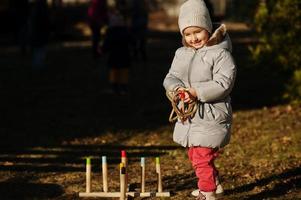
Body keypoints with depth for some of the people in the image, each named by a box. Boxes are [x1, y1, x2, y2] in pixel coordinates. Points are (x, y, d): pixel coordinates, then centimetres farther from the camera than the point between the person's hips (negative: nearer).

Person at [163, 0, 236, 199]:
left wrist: (196, 92, -27)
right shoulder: (181, 54, 8)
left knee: (202, 159, -11)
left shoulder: (220, 54, -14)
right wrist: (178, 89, -19)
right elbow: (170, 78, 4)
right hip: (188, 115, 8)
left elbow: (223, 84, -21)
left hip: (211, 115, -8)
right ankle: (214, 181, 46)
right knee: (194, 156, 22)